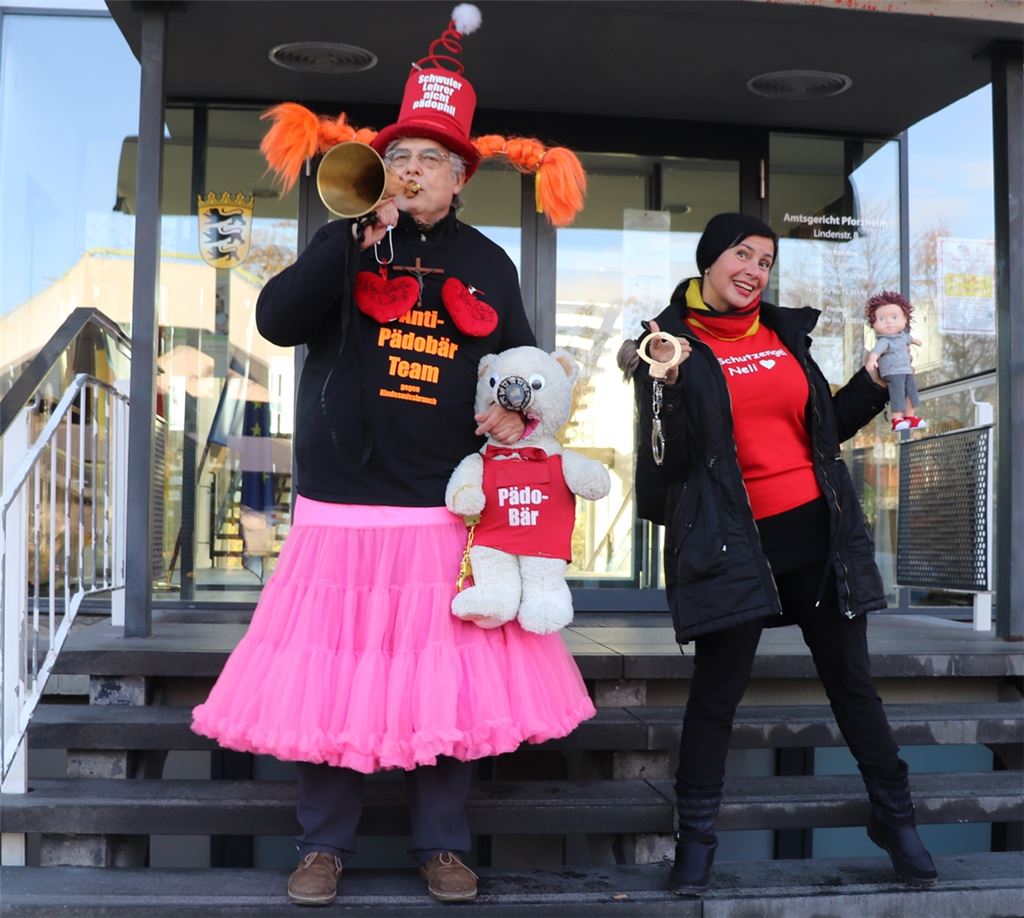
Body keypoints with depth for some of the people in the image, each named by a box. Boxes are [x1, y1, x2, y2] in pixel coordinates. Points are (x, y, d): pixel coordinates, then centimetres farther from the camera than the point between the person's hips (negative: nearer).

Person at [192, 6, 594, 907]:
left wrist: (517, 410, -6)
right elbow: (277, 319, -8)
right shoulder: (347, 243, 7)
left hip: (445, 512, 1)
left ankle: (442, 845, 20)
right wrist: (355, 237, -15)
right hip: (341, 507, -1)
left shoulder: (486, 264, 11)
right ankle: (324, 844, 19)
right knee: (331, 672, 2)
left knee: (447, 674, 3)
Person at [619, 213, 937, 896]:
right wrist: (668, 383, -23)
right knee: (718, 690, 0)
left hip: (818, 531, 4)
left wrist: (874, 383, 8)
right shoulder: (672, 344, -2)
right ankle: (696, 840, 17)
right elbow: (670, 461, -10)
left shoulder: (785, 333, 12)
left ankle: (896, 820, 27)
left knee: (851, 679, 11)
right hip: (733, 541, -4)